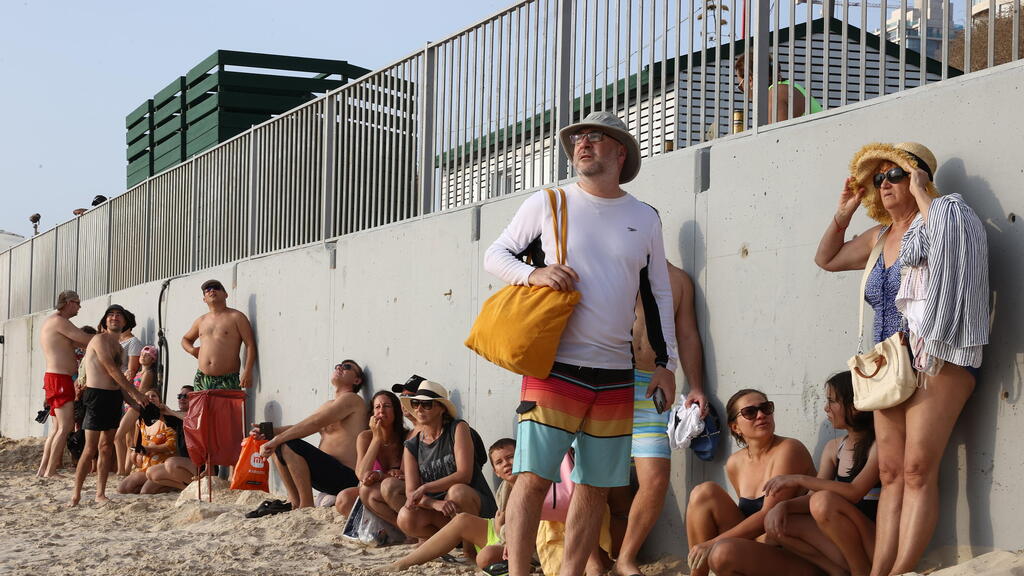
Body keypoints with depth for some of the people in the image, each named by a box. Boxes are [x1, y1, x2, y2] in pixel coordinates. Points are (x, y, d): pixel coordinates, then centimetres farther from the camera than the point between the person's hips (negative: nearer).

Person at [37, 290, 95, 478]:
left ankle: (43, 469, 12)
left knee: (57, 427, 11)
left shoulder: (50, 321, 21)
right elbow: (86, 340, -14)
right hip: (59, 379, -10)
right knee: (66, 426, -11)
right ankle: (50, 471, -11)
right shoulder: (58, 320, -12)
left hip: (56, 378, 10)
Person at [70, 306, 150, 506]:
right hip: (97, 395, -8)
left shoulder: (118, 347, 18)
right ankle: (76, 494, -4)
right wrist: (135, 393, -11)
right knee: (91, 448, -9)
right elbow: (112, 370, -13)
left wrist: (134, 402, 15)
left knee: (107, 446, 7)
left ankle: (100, 493, 11)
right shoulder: (100, 339, -8)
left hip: (114, 396, 8)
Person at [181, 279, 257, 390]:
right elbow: (186, 339, 37)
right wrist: (192, 350, 14)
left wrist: (247, 372, -14)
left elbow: (250, 345, -4)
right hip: (202, 379, 5)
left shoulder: (236, 317, 2)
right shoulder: (201, 321, 18)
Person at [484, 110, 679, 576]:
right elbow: (495, 255, 7)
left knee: (596, 486, 6)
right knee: (533, 477, -10)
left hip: (616, 376, 3)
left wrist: (665, 362, 13)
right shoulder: (546, 204, 3)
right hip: (555, 368, -3)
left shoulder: (644, 218, 11)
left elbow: (659, 296, 17)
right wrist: (532, 274, -14)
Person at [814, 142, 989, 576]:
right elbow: (826, 259, 32)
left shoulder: (934, 220, 0)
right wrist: (844, 212, 19)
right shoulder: (879, 237, 20)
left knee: (918, 469, -15)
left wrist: (921, 194, -12)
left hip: (934, 359, -8)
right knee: (891, 473, 1)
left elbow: (947, 238, -25)